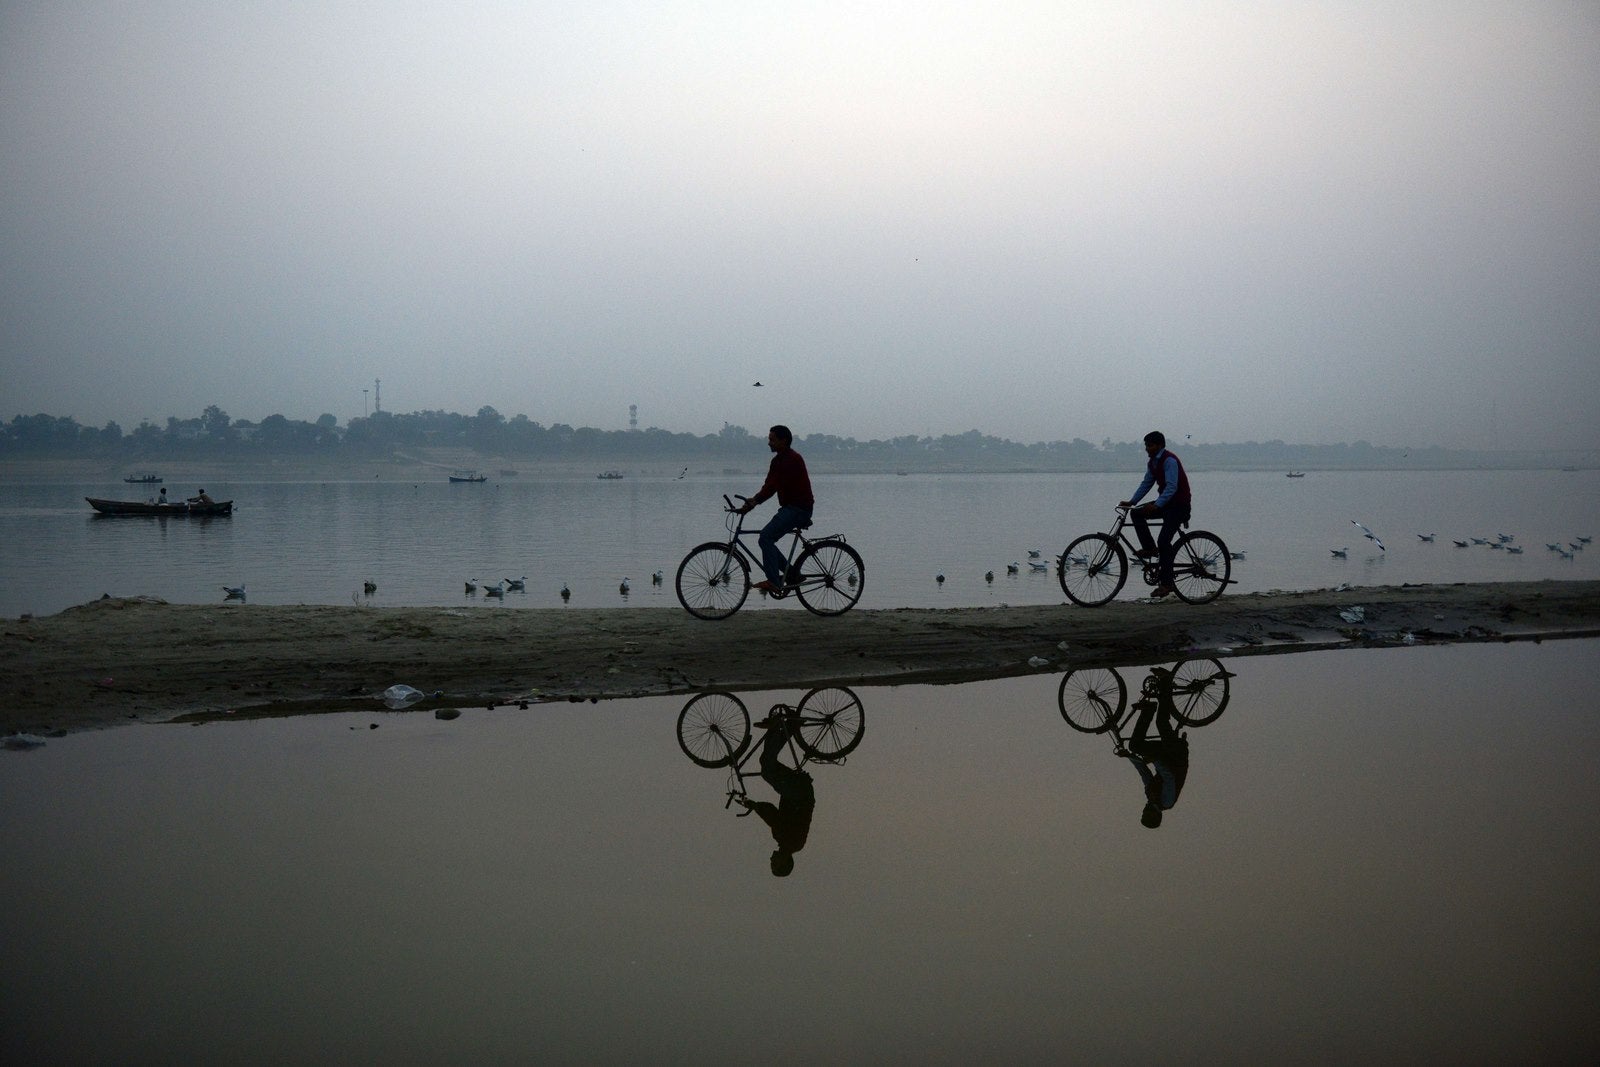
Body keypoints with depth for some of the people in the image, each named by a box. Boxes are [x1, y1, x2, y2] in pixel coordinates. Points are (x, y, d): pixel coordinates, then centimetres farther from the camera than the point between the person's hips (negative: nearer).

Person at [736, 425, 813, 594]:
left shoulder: (792, 459, -16)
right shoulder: (778, 460, 15)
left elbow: (774, 485, -24)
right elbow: (769, 485, 9)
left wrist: (754, 501, -29)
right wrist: (751, 502, -3)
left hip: (799, 508, -10)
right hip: (789, 507, 10)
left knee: (766, 537, -21)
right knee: (766, 540, 8)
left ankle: (774, 582, -22)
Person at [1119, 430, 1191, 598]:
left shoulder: (1169, 460, -19)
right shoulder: (1152, 463, 10)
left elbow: (1171, 487, -27)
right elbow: (1146, 484, 15)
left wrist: (1156, 505, -34)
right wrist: (1131, 502, 4)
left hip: (1178, 504, -9)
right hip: (1165, 503, 9)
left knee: (1163, 541, -18)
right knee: (1136, 513, -4)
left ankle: (1166, 583, -14)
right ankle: (1149, 548, 3)